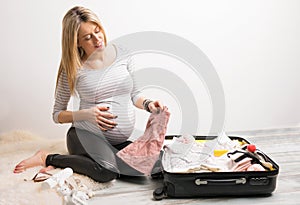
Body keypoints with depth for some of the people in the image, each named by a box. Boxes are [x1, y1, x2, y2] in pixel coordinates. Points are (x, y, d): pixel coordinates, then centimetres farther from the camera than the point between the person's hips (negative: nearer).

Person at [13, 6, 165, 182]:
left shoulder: (121, 54, 4)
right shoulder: (74, 69, -5)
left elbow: (134, 94, 15)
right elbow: (57, 114, 3)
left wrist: (147, 104, -7)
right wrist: (86, 114, -14)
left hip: (119, 141, 6)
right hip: (86, 135, -5)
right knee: (107, 171, -34)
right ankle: (49, 158, -11)